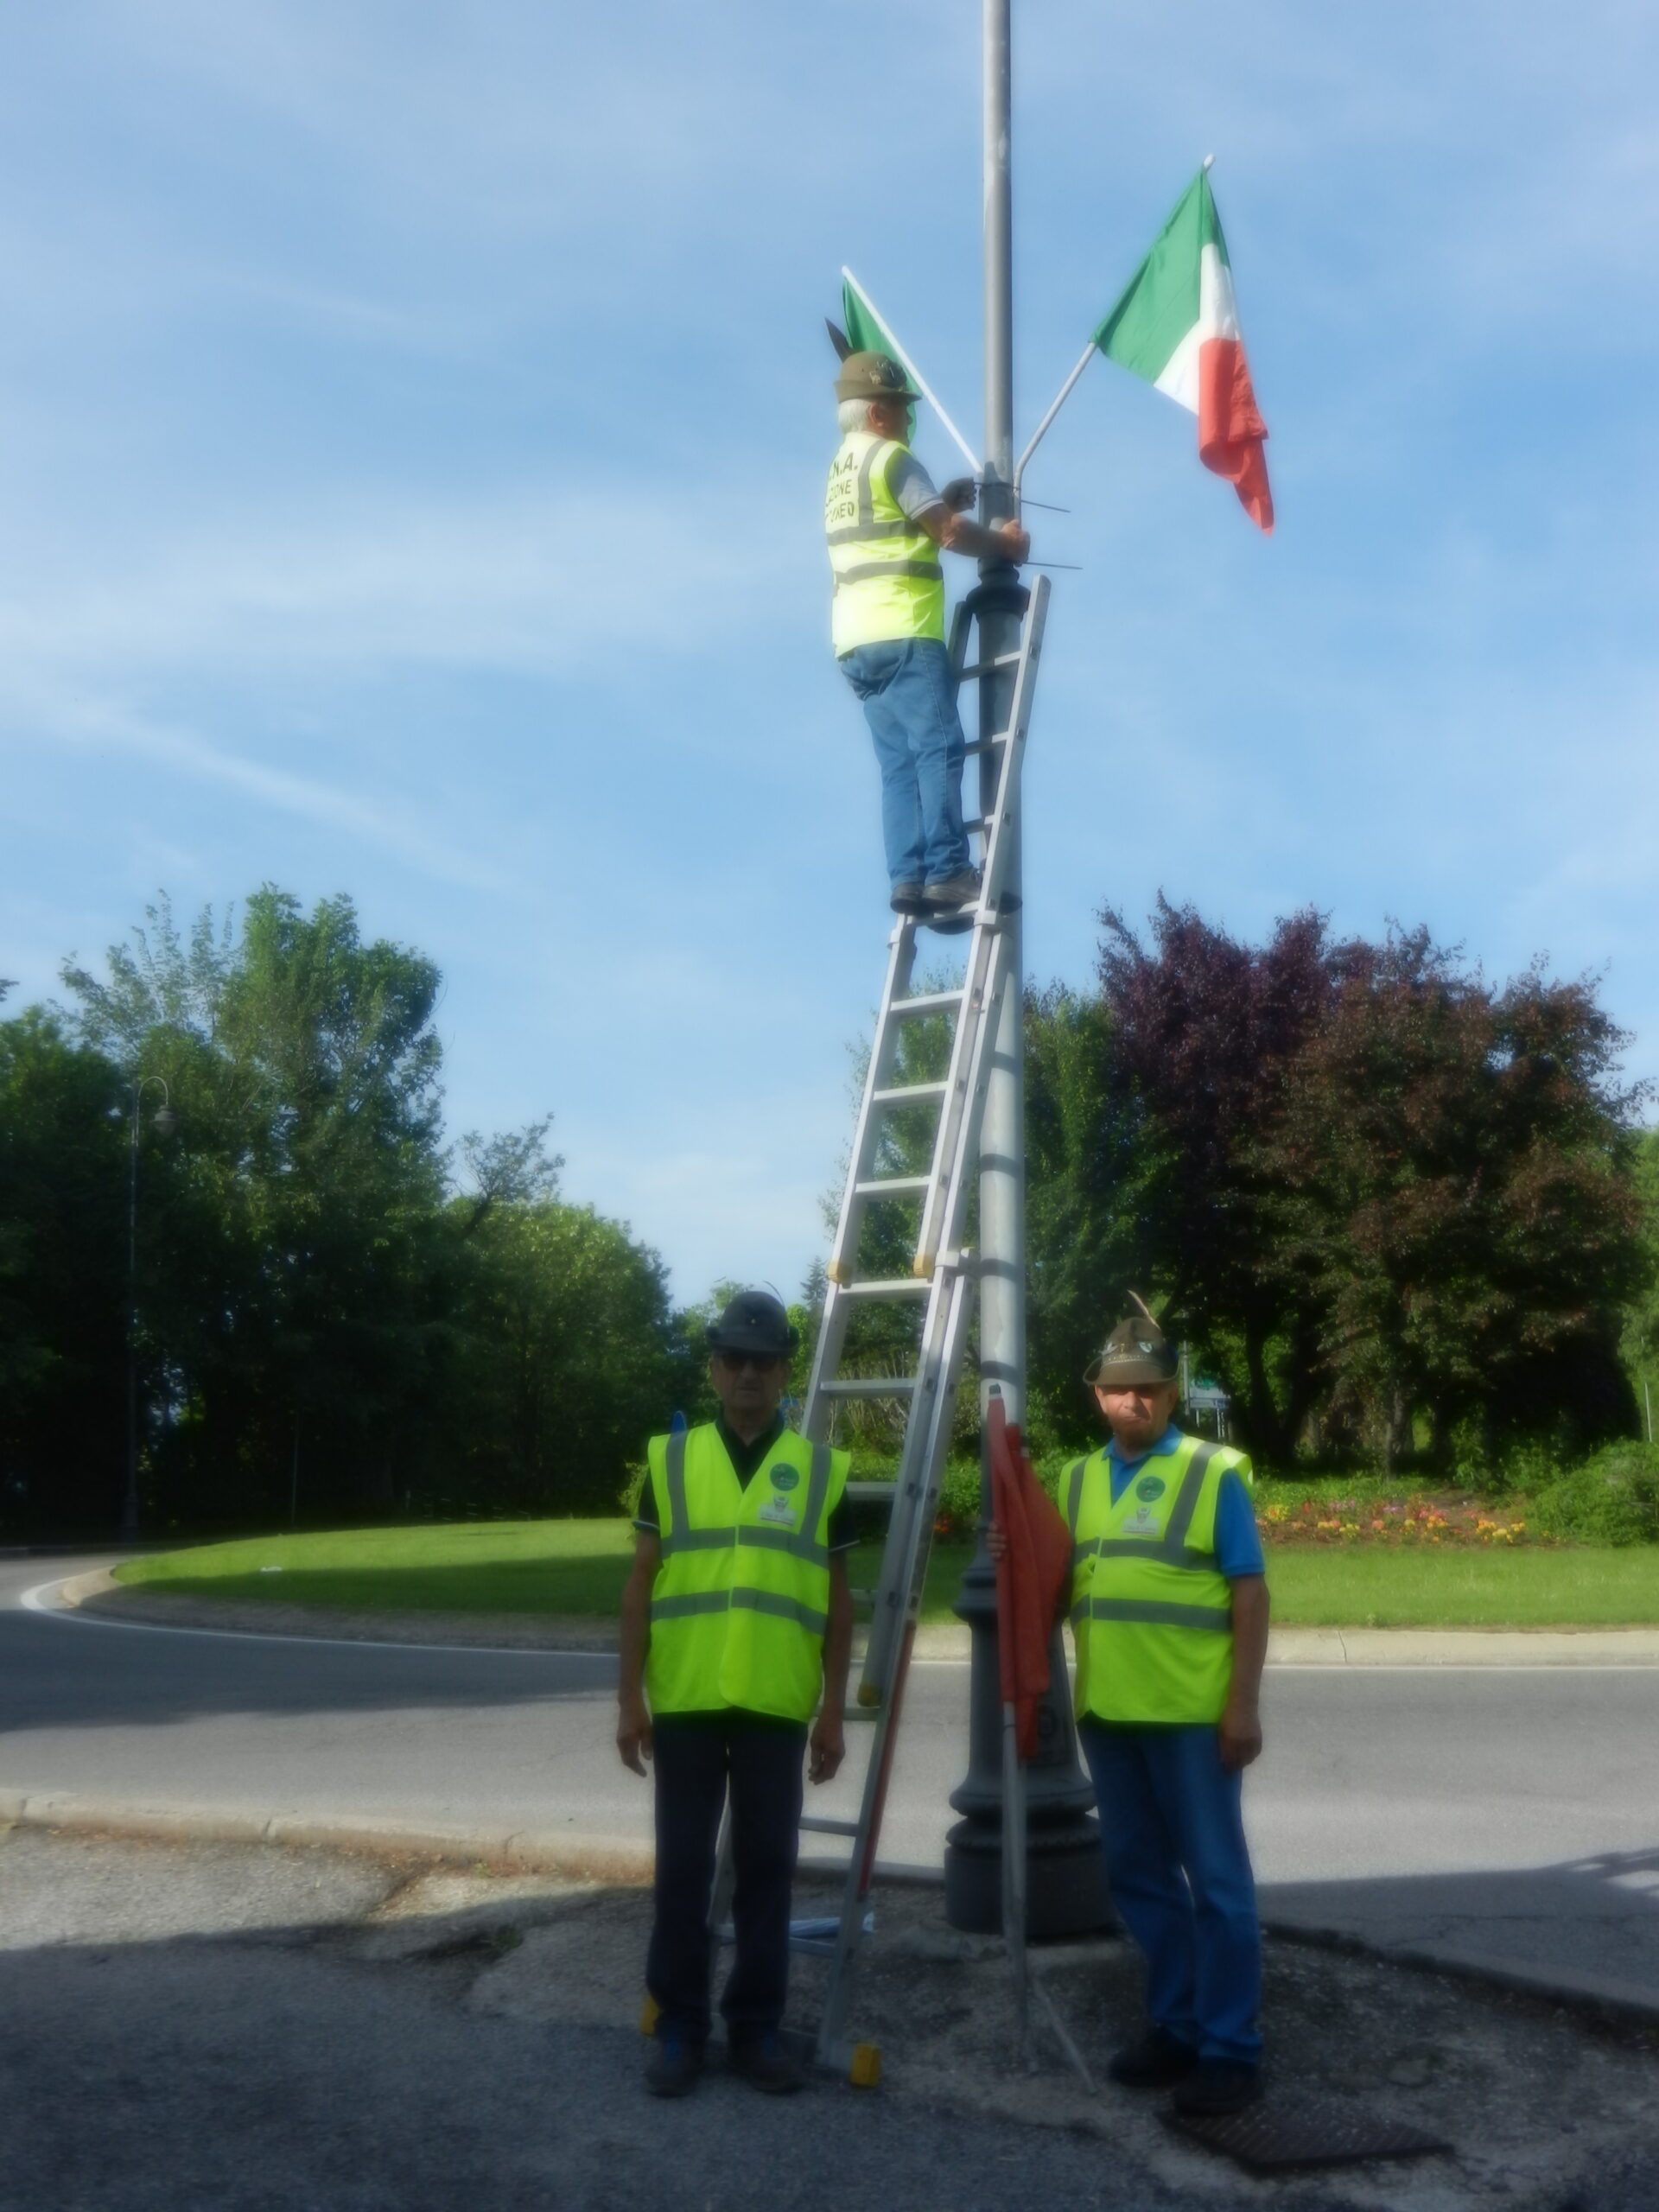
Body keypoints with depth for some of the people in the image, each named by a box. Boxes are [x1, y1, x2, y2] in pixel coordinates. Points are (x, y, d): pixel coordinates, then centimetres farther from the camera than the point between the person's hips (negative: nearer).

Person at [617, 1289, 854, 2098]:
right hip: (684, 1703, 0)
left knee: (766, 1868, 7)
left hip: (777, 1707, 0)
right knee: (683, 1869, 7)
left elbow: (838, 1602, 6)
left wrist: (833, 1711, 2)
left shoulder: (822, 1471, 4)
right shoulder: (669, 1460, 4)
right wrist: (630, 1697, -1)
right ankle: (678, 2025, 20)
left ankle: (756, 2026, 21)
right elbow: (640, 1586, 4)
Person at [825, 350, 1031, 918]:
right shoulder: (890, 457, -2)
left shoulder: (840, 472, 26)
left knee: (900, 764, 2)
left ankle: (908, 878, -8)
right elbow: (948, 531, -9)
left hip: (858, 641, 9)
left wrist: (944, 502, 20)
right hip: (901, 633, -9)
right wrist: (1007, 543, 5)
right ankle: (947, 872, -22)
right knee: (938, 748, -13)